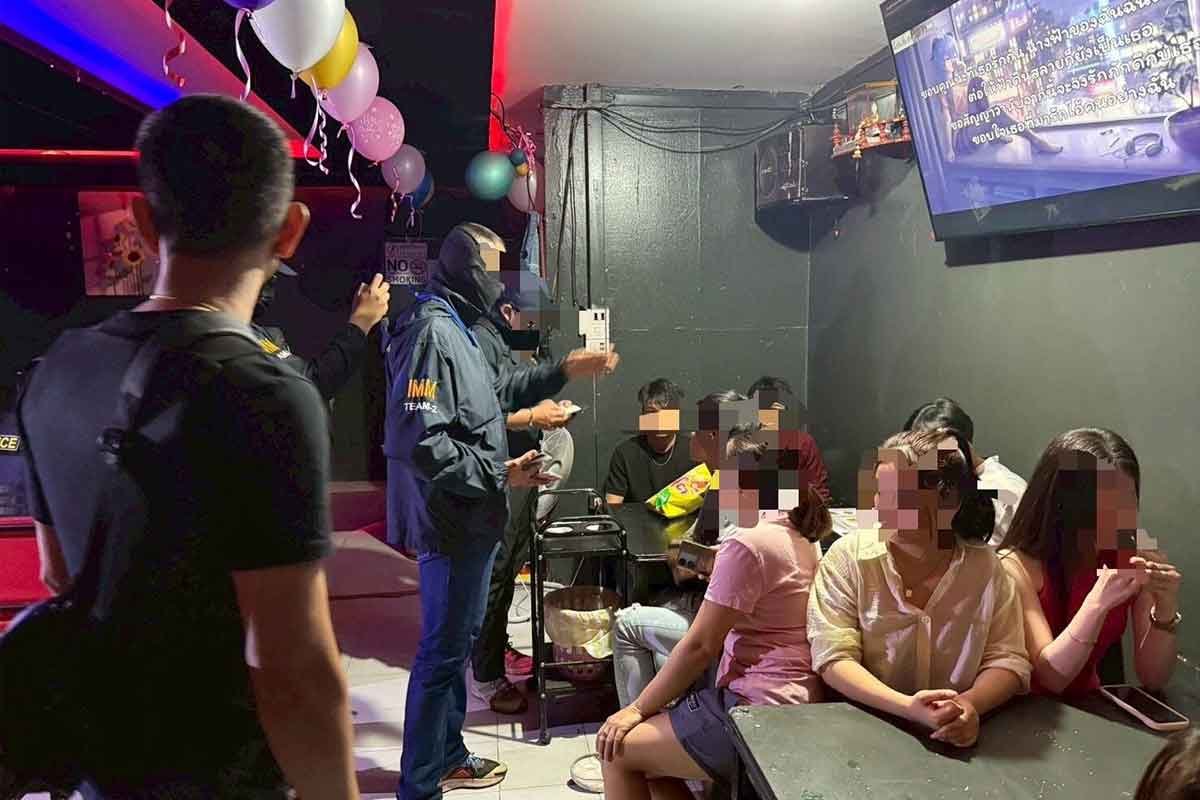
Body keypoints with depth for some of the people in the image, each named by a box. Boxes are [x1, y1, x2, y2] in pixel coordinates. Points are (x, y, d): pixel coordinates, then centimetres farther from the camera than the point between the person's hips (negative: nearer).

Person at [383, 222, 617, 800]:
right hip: (451, 520, -11)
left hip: (468, 519, 11)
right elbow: (421, 442, -29)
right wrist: (500, 474, -21)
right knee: (442, 652, -2)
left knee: (459, 639, 21)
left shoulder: (457, 330, 13)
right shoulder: (433, 332, -21)